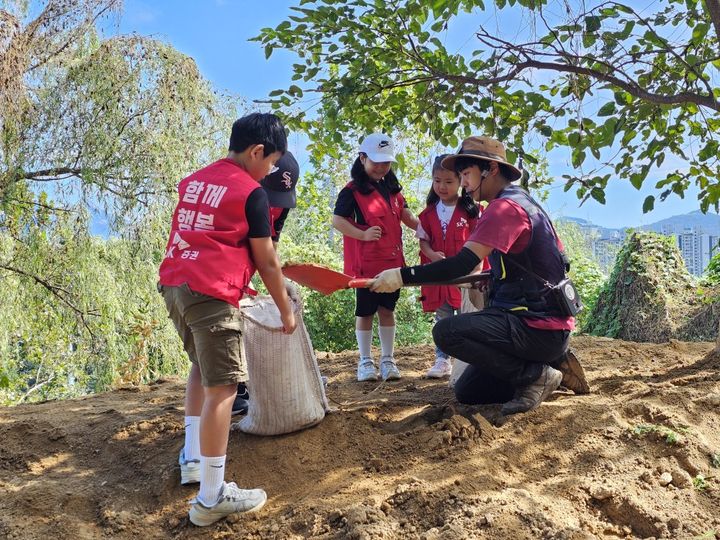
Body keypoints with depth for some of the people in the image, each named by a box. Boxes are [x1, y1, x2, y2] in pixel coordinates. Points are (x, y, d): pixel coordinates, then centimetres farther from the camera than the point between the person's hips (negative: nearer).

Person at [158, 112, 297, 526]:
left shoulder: (194, 180, 17)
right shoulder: (252, 193, -5)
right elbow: (267, 262, -3)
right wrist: (286, 309, 8)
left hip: (175, 284, 9)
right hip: (211, 293, -9)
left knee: (202, 367, 26)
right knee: (222, 387, -5)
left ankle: (193, 459, 32)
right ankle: (212, 498, -2)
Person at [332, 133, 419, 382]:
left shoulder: (392, 188, 13)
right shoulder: (352, 191, -7)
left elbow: (405, 214, 15)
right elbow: (337, 220, -12)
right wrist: (363, 234, -25)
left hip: (392, 260, 5)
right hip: (366, 263, -5)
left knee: (387, 309, 10)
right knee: (365, 312, 6)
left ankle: (387, 360, 19)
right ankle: (365, 362, 17)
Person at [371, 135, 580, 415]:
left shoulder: (505, 206, -17)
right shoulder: (521, 202, 16)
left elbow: (461, 264, -26)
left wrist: (402, 275, -23)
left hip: (539, 328, -10)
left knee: (447, 331, -24)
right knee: (466, 391, 11)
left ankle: (535, 374, -11)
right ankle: (553, 363, 12)